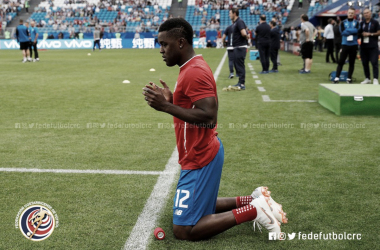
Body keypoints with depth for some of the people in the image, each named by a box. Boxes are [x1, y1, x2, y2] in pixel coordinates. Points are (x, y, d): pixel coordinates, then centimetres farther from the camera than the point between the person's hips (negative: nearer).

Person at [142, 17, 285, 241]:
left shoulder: (194, 72, -22)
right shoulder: (194, 67, 10)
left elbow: (209, 117, -29)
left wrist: (166, 107, -27)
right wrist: (172, 101, 5)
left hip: (200, 160, -10)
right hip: (202, 154, 10)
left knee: (183, 230, -4)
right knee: (198, 206, 26)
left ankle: (253, 210, -3)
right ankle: (254, 201, 20)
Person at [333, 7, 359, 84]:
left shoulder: (356, 23, 8)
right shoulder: (343, 23, 7)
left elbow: (356, 30, -12)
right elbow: (342, 32, -9)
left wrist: (347, 30, -9)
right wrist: (352, 31, -9)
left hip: (354, 45, 1)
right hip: (345, 45, -1)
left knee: (352, 62, 5)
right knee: (341, 61, -4)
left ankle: (349, 78, 12)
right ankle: (337, 77, -4)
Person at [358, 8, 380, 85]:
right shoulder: (362, 23, 13)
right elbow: (359, 33, 16)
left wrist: (370, 34, -11)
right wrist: (362, 34, -5)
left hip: (373, 46, -4)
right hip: (364, 46, 5)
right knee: (365, 63, 8)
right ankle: (367, 79, 18)